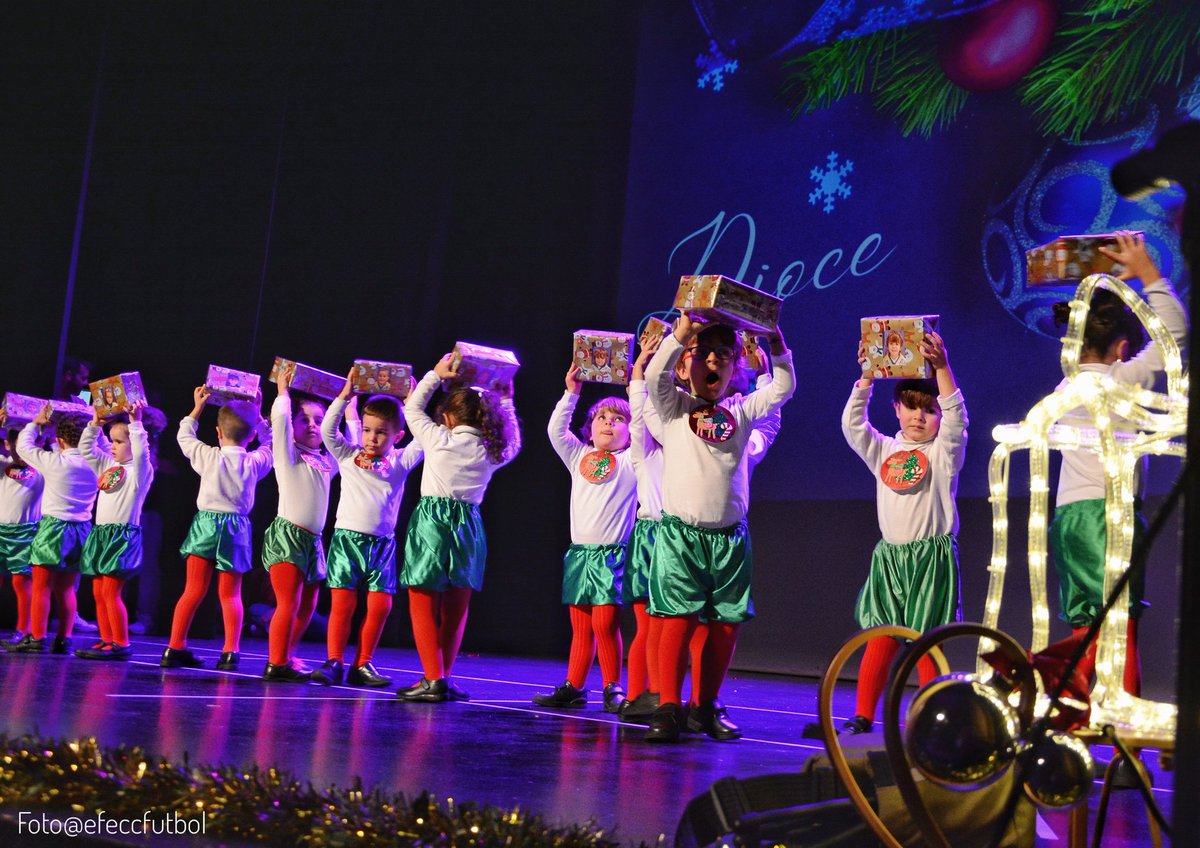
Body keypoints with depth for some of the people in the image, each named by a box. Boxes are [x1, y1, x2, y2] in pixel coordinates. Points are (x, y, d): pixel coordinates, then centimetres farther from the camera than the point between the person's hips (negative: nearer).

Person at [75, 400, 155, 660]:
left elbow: (140, 451, -25)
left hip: (123, 534, -8)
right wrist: (95, 424, 16)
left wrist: (135, 422, -22)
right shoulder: (108, 465, 17)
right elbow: (86, 449, 24)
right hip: (100, 533, 8)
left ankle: (121, 644, -7)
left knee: (110, 591, -12)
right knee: (98, 592, 7)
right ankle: (107, 641, 12)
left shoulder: (140, 469, -5)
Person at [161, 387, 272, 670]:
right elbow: (270, 442, 19)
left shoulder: (208, 457, -3)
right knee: (230, 594, 7)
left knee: (194, 590, 4)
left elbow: (183, 436, 14)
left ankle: (175, 648, 4)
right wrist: (257, 417, 19)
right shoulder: (256, 462, -2)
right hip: (237, 528, 0)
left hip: (206, 524, 0)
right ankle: (231, 650, -2)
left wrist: (197, 408, 20)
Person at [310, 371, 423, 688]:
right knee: (342, 605, -3)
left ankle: (363, 665, 7)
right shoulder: (348, 456, 7)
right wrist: (344, 396, -7)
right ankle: (333, 663, 4)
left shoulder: (400, 462, 7)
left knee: (380, 606, -2)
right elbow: (327, 430, -2)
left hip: (382, 543, 1)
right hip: (347, 538, -1)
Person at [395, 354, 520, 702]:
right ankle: (442, 677, 16)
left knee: (423, 606, 0)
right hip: (468, 526, 4)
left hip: (432, 522, -4)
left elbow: (413, 408, 12)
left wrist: (435, 374, 16)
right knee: (455, 609, 12)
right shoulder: (491, 451, 6)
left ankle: (434, 679, -7)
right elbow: (512, 441, 30)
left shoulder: (439, 439, -3)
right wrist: (504, 401, 29)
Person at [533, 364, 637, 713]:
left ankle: (613, 689, 0)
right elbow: (556, 429, 6)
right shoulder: (579, 457, 15)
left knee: (605, 624, -10)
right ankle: (573, 688, 12)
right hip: (580, 551, 4)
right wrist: (571, 392, 2)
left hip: (613, 553, -4)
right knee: (580, 628, 7)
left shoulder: (632, 460, 5)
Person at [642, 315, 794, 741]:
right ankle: (668, 708, -6)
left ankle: (707, 706, 17)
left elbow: (784, 387, 9)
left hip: (729, 535, 3)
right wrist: (682, 331, -18)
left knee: (727, 623, 4)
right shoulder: (675, 407, 5)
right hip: (680, 532, -3)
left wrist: (775, 341, 0)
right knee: (680, 618, -10)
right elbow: (655, 375, -11)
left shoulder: (742, 410, 13)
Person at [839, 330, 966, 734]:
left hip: (931, 557, -3)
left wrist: (941, 367, -25)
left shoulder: (944, 451, 1)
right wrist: (866, 375, -6)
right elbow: (852, 424, 2)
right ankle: (863, 717, 6)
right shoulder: (884, 451, 11)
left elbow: (956, 418, -16)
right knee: (880, 641, 3)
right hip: (889, 557, 3)